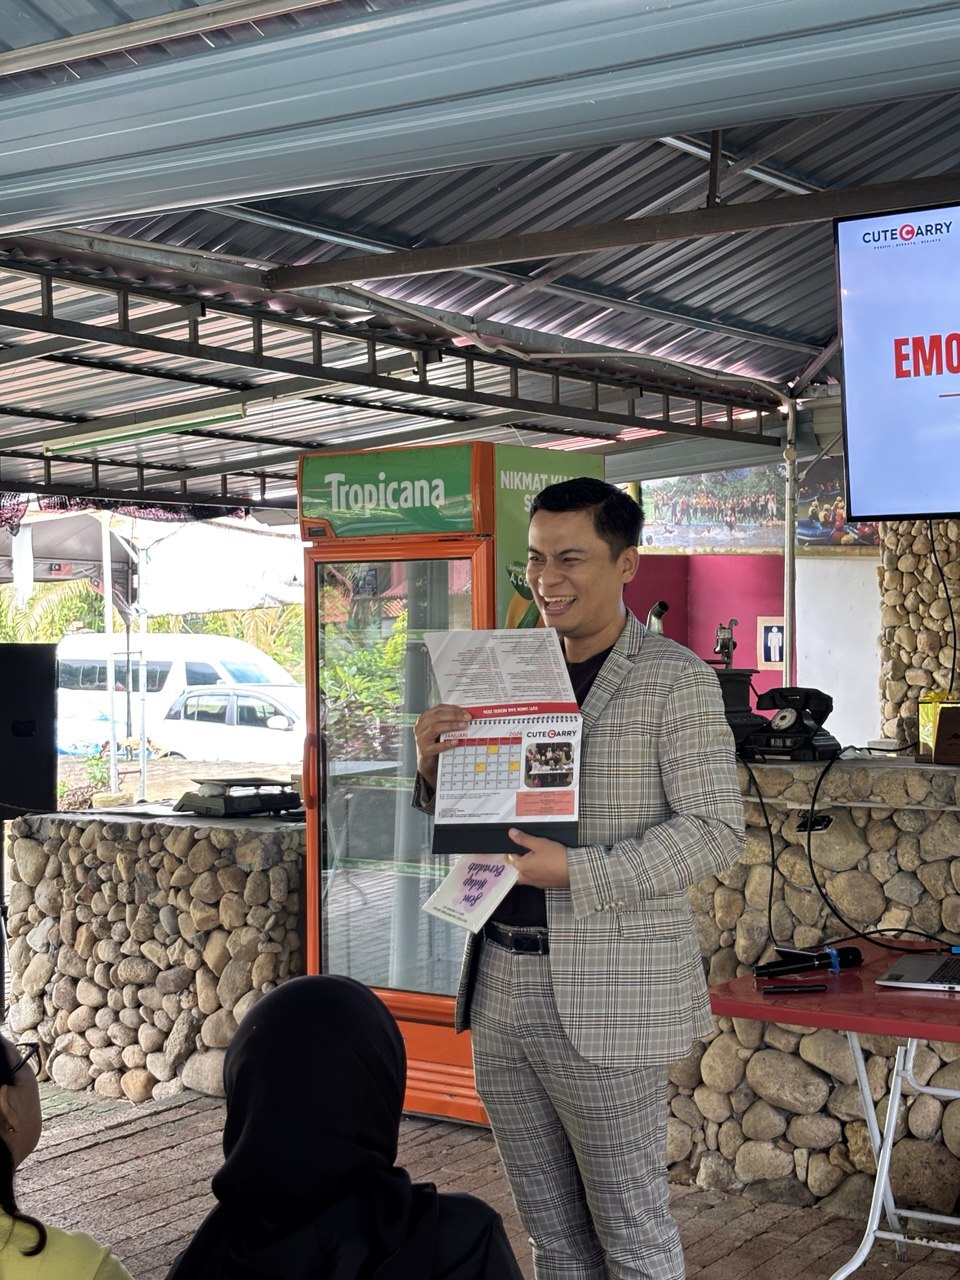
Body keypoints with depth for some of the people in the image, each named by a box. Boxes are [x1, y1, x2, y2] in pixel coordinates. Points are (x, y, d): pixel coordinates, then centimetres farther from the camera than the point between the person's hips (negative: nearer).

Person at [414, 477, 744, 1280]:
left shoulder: (675, 680, -8)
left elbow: (716, 831, -14)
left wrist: (576, 872, -23)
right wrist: (435, 764, -4)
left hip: (605, 999, -6)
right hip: (499, 983, 6)